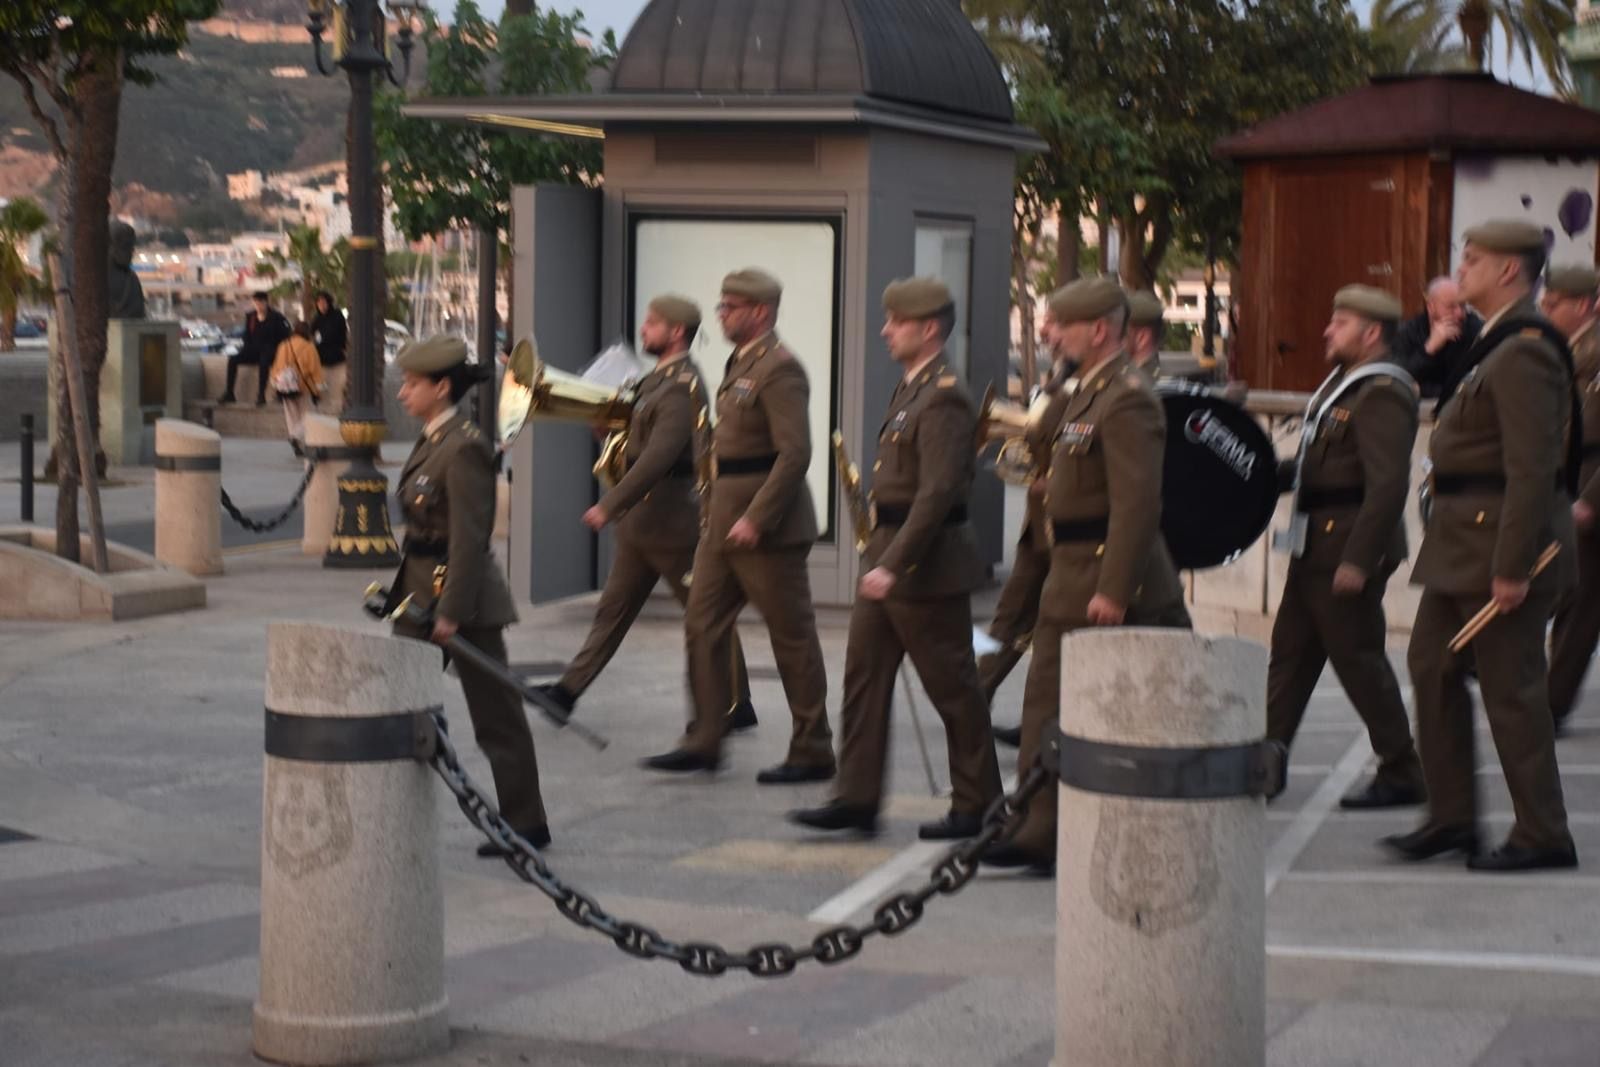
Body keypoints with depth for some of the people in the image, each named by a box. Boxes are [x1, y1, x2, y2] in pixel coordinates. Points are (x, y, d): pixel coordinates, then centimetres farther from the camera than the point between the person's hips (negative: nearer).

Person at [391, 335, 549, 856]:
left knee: (496, 715, 1)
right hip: (421, 588, 10)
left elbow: (469, 538, -21)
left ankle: (525, 823, 10)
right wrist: (406, 592, 18)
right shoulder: (433, 440, 10)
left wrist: (452, 611, -22)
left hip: (462, 594, -10)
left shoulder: (463, 447, -18)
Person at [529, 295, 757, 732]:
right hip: (645, 518, 10)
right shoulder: (662, 379, 13)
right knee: (614, 608, 12)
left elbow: (658, 455, -27)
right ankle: (568, 691, 16)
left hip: (670, 517, -10)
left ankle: (738, 706, 8)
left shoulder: (682, 386, -19)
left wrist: (609, 506, -26)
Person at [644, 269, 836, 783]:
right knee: (703, 625, 8)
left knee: (793, 638, 0)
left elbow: (794, 454, -22)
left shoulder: (780, 369, -16)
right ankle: (704, 741, 13)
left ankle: (813, 753, 8)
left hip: (767, 527, -10)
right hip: (725, 520, 10)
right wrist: (720, 513, 17)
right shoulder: (740, 364, 15)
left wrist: (756, 519, -24)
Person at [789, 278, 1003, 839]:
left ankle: (977, 806, 11)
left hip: (926, 563, -10)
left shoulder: (944, 398, -17)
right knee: (863, 673, 8)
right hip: (890, 552, 10)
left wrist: (893, 564, -26)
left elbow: (937, 491, -24)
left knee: (953, 687, 0)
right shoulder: (911, 387, 14)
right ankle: (857, 799, 11)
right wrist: (881, 556, 18)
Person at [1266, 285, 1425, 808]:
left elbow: (1389, 485, -24)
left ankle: (1402, 775, 8)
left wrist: (1357, 560, -27)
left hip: (1351, 547, -10)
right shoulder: (1343, 383, 14)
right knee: (1290, 651, 12)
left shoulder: (1382, 394, -18)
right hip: (1315, 548, 10)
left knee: (1358, 659, -3)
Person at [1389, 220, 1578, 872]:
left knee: (1511, 688, -3)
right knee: (1432, 667, 14)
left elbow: (1532, 468, -23)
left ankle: (1542, 836, 8)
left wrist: (1511, 567, -24)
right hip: (1463, 542, 11)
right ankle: (1452, 817, 21)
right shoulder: (1498, 344, 14)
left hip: (1500, 541, -11)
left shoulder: (1524, 352, -18)